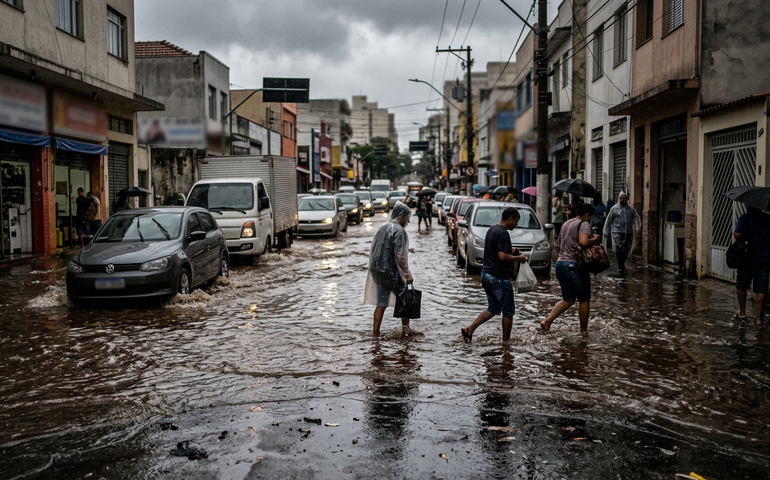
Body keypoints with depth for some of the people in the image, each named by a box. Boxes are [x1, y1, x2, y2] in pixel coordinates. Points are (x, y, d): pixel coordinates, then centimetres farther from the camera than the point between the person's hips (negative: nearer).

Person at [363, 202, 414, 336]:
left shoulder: (383, 228, 11)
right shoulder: (399, 231, -14)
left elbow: (373, 251, 15)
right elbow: (400, 256, -20)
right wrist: (407, 274, -14)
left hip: (378, 271, 7)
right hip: (393, 272, -7)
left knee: (381, 303, 8)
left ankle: (376, 332, 6)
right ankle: (405, 327, 24)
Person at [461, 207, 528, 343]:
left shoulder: (491, 230, 14)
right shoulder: (503, 233, -17)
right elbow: (502, 257, -24)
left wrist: (510, 251, 15)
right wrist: (518, 258, -9)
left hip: (486, 274, 9)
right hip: (499, 277, -9)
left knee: (493, 308, 15)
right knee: (508, 310, 5)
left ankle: (469, 329, 3)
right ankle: (506, 341, 14)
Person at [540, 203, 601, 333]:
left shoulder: (566, 224, 18)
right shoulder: (584, 224, -8)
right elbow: (583, 242, -25)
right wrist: (595, 239, -8)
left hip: (560, 263, 8)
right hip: (574, 265, -8)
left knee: (568, 299, 16)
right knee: (584, 300, 8)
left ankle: (547, 321, 2)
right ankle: (583, 331, 15)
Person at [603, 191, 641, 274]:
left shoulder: (631, 209, 10)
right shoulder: (614, 208, 4)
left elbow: (636, 218, 8)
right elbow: (608, 220, 7)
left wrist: (638, 228, -8)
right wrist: (606, 231, 7)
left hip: (628, 233, 3)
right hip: (617, 232, -3)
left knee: (626, 250, 6)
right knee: (619, 248, -14)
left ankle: (622, 263, 26)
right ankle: (620, 266, -6)